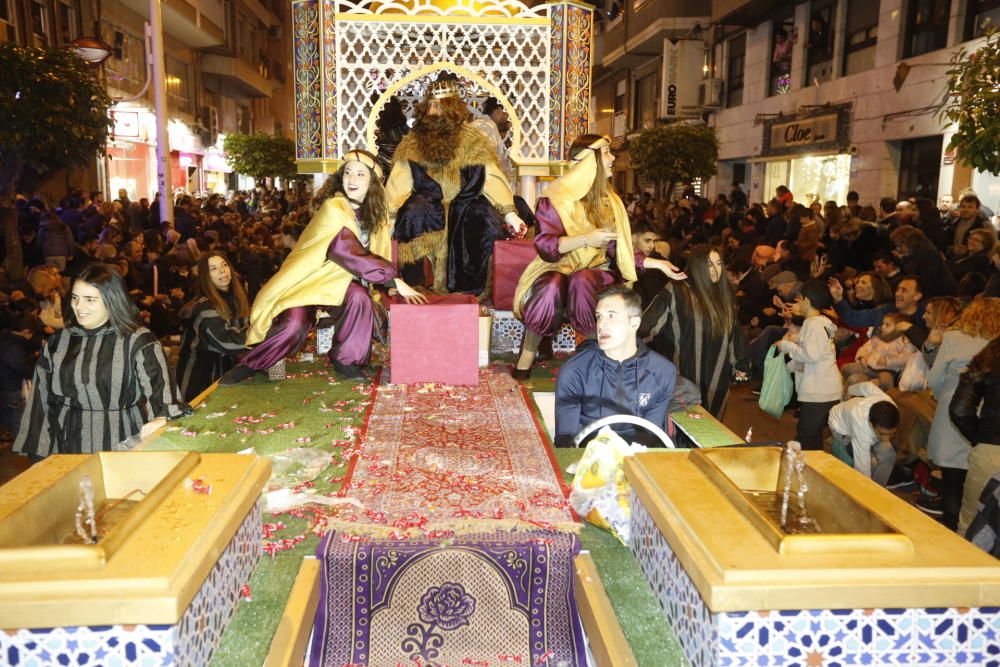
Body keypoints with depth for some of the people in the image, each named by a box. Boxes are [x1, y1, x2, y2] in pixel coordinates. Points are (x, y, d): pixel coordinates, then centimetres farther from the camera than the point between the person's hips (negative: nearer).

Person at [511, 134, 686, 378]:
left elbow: (618, 251, 15)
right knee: (552, 287, -39)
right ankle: (528, 352, -19)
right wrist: (586, 239, -25)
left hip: (596, 270, 3)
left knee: (582, 282, -35)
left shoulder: (610, 201, 13)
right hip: (558, 268, -3)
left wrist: (657, 263, 8)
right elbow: (545, 245, -13)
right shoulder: (557, 197, -4)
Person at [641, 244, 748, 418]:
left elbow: (734, 333, 16)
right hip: (685, 376, -5)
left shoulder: (725, 295, 7)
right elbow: (647, 324, -14)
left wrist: (739, 364, 17)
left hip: (717, 378, 5)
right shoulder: (677, 292, -10)